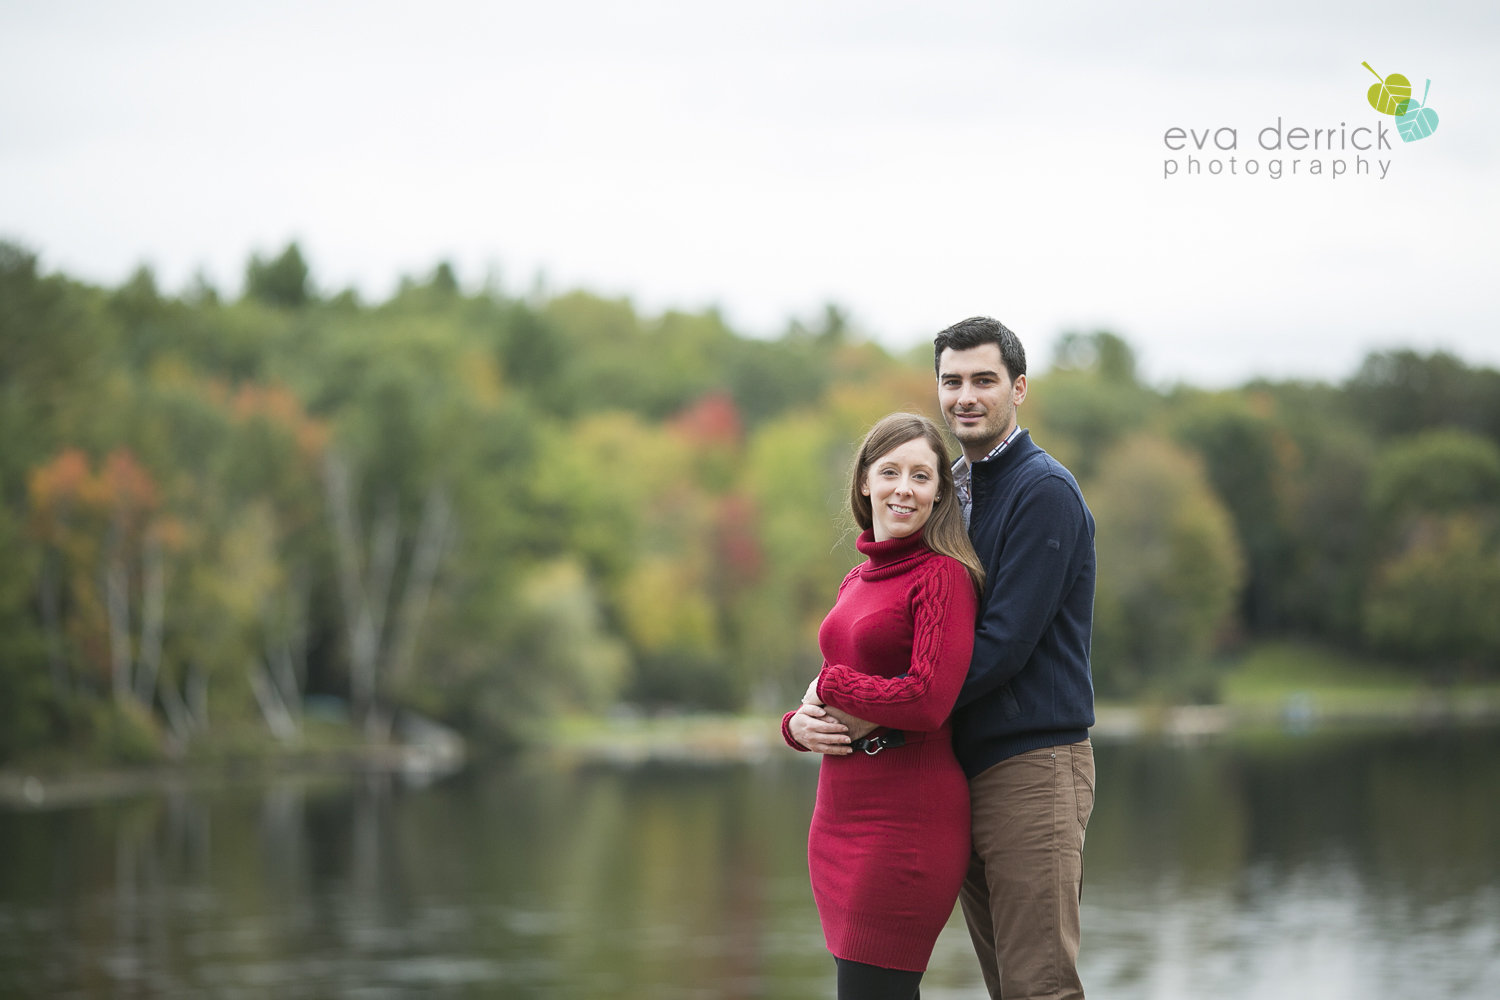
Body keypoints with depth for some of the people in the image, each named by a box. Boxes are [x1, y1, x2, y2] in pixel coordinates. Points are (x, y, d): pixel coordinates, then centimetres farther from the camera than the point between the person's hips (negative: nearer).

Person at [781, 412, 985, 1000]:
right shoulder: (856, 581, 15)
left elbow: (928, 702, -19)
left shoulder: (944, 576, -9)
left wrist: (828, 686, -5)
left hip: (908, 816, -8)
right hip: (839, 816, 8)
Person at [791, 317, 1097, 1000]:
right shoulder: (953, 491, 18)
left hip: (1033, 765, -8)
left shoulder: (1044, 492, -10)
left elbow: (1003, 642, -18)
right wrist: (822, 705, -1)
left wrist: (876, 716, -18)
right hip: (966, 773, 8)